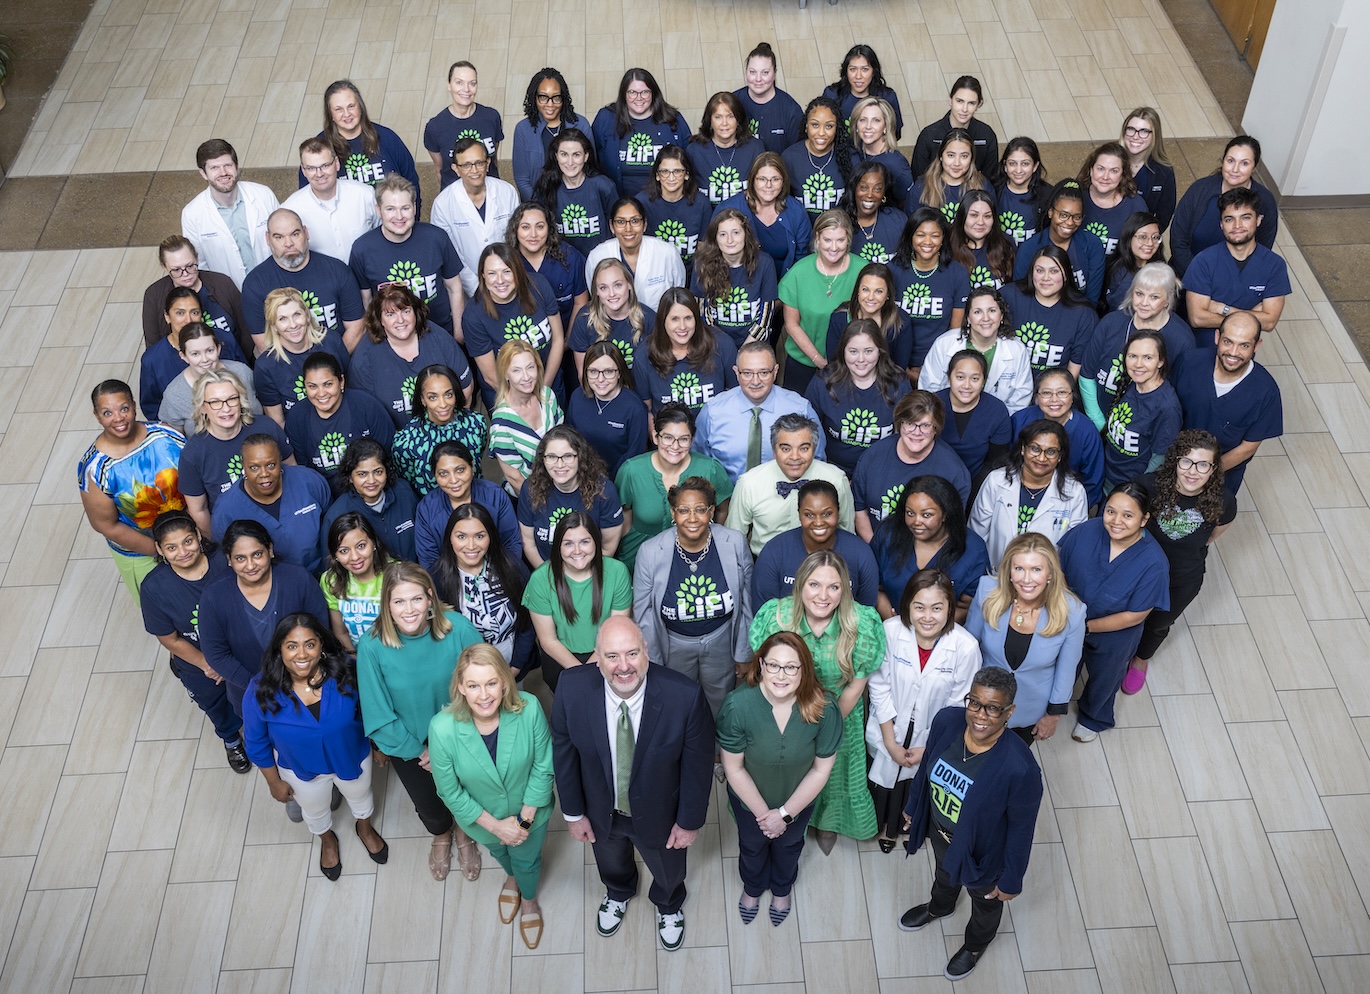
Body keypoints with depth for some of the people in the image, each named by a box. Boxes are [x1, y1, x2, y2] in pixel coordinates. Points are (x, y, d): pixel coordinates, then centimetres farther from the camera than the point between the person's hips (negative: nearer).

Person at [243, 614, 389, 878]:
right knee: (315, 812, 30)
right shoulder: (261, 692, -32)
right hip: (302, 770, 0)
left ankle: (365, 829, 65)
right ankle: (328, 841, 64)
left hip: (352, 758, 0)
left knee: (360, 797, 31)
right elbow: (257, 743, -14)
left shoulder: (344, 676, -31)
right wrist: (274, 782, -4)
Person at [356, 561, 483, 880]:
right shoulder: (373, 646, -26)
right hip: (408, 743, 0)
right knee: (429, 805, 21)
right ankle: (441, 836, 58)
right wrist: (420, 752, -12)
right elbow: (378, 714, -16)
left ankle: (463, 833, 57)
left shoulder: (458, 628, -27)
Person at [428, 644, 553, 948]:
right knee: (499, 852, 34)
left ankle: (529, 899, 64)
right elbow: (450, 792, -20)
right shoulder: (443, 729, -36)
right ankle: (511, 877, 71)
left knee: (527, 860, 28)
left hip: (530, 810, 0)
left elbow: (543, 767, -19)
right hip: (482, 817, 0)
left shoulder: (529, 709, -36)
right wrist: (496, 825, -16)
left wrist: (525, 819, -16)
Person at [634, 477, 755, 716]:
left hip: (721, 641, 1)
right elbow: (643, 613, -7)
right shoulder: (650, 552, -19)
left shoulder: (735, 543, -16)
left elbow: (746, 603, -3)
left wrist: (744, 655, 3)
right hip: (673, 644, -1)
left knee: (720, 711, 22)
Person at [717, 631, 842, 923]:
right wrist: (762, 812, -14)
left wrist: (785, 813, -15)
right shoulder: (738, 705, -37)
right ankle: (752, 888, 65)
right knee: (752, 846, 31)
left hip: (799, 800, 1)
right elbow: (734, 768, -22)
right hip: (749, 799, -1)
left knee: (788, 845, 32)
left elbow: (821, 769, -19)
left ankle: (782, 889, 66)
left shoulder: (823, 708, -34)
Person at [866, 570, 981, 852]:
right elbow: (879, 687, -15)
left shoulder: (966, 646, -28)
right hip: (887, 734, 0)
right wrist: (891, 742, -13)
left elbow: (958, 706, -15)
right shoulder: (891, 630, -27)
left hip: (933, 740, 0)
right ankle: (884, 824, 58)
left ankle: (906, 825, 59)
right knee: (883, 777, 25)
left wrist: (928, 748, -10)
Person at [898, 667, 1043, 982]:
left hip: (983, 849, -4)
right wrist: (913, 805, 10)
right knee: (944, 873, 38)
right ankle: (939, 907, 72)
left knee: (985, 901, 31)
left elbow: (1021, 830, -23)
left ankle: (977, 944, 63)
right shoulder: (946, 720, -27)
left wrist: (1011, 880, -10)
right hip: (939, 831, 4)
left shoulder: (1020, 768, -40)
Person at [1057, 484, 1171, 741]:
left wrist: (1087, 627, -22)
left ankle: (1092, 718, 62)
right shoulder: (1086, 531, -28)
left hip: (1114, 636, -2)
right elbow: (1060, 571, -13)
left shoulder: (1153, 563, -34)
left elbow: (1135, 615, -24)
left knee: (1103, 679, 30)